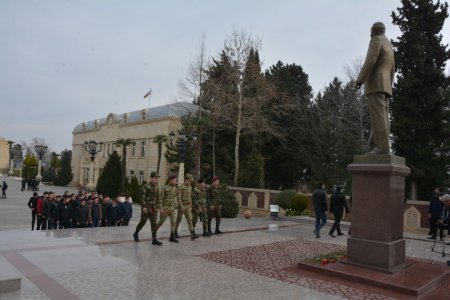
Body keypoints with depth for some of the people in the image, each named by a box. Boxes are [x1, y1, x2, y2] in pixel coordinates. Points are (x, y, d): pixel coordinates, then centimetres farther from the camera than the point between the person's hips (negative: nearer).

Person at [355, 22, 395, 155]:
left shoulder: (376, 40, -1)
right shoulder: (389, 45, 27)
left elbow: (370, 61, -16)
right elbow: (392, 69, 25)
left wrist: (359, 80, -15)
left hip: (375, 82, -9)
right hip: (384, 85, 9)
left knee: (378, 116, -16)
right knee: (382, 117, 0)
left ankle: (382, 147, -23)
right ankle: (383, 148, -7)